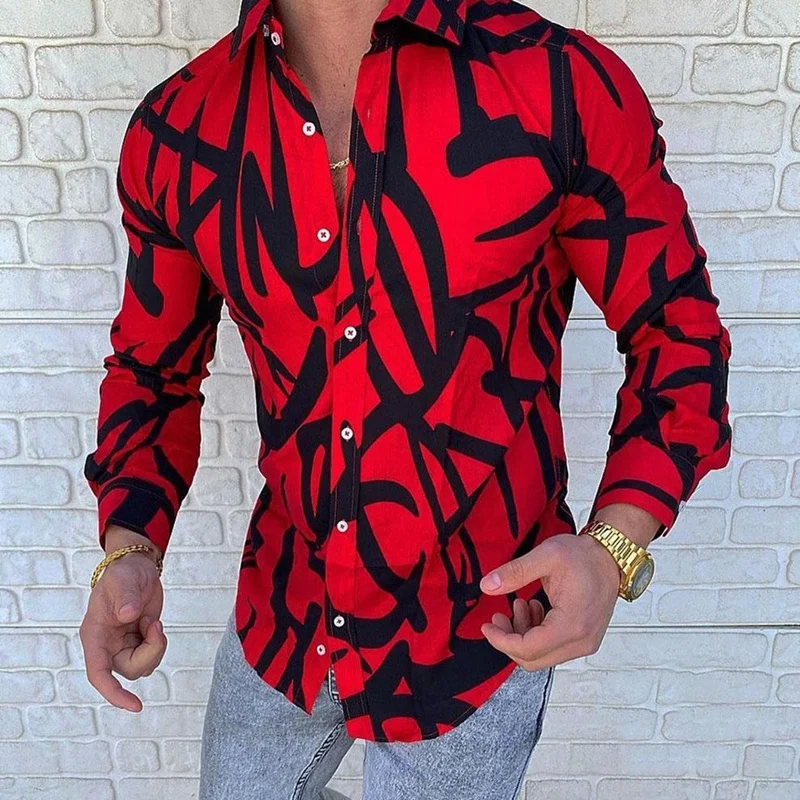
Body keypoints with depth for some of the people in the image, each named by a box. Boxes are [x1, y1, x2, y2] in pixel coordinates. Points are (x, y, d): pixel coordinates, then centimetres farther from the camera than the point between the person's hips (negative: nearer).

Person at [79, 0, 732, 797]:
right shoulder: (173, 131, -7)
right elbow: (154, 370, 5)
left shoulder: (565, 84, -17)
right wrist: (131, 549, -10)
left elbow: (678, 333, -7)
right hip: (280, 622, 4)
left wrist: (615, 544, -21)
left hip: (476, 635, -3)